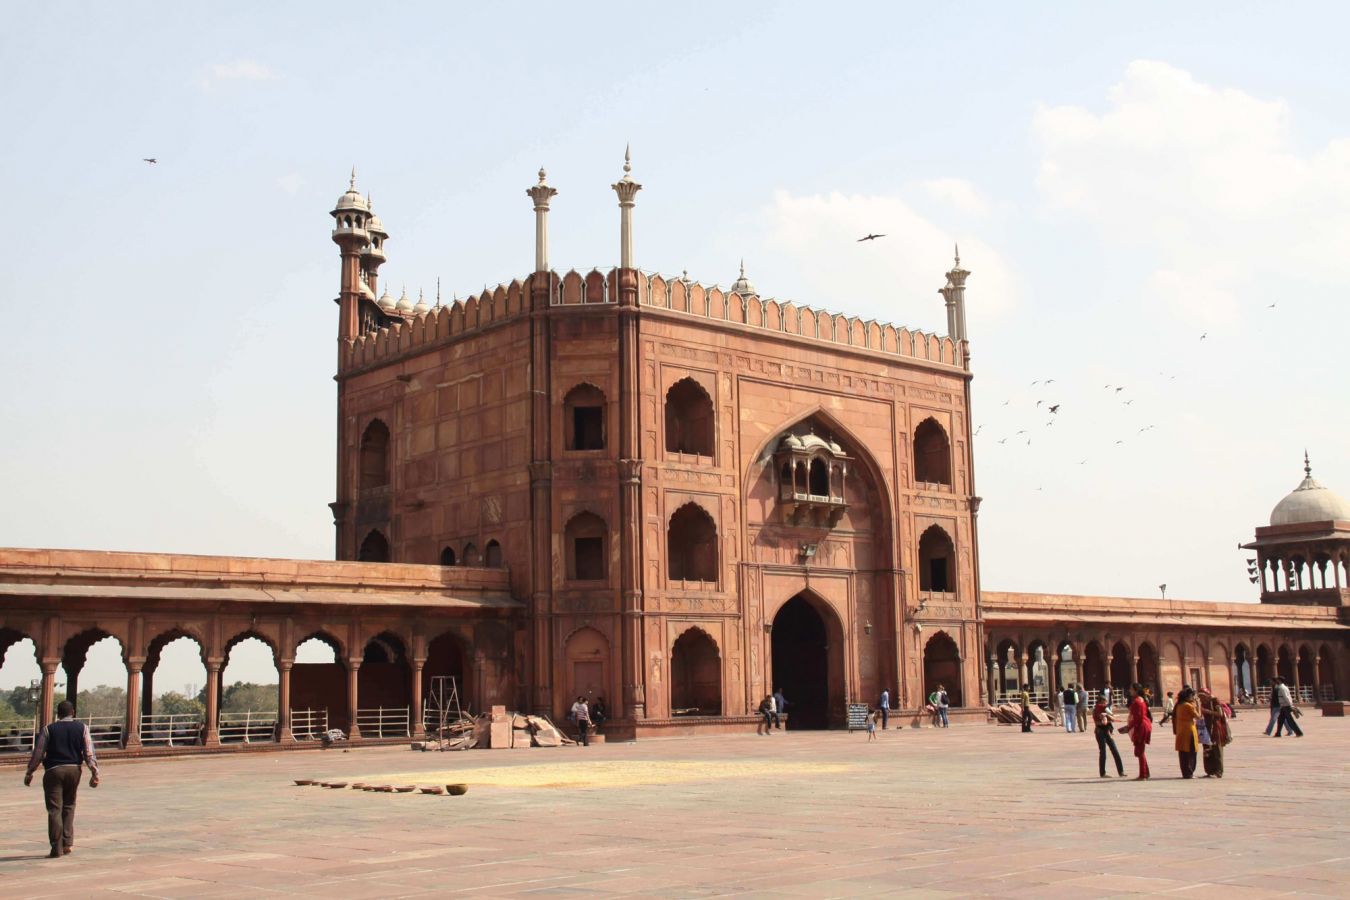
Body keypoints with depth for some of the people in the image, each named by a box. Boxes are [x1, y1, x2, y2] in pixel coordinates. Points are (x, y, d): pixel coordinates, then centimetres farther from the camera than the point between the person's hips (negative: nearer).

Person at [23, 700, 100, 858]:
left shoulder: (48, 730, 1)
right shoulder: (82, 728, 4)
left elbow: (38, 753, 1)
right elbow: (89, 752, -2)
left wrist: (29, 773, 10)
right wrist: (94, 773, -1)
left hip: (53, 771, -2)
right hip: (74, 769, 2)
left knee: (54, 809, 0)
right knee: (69, 806, 18)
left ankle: (57, 848, -2)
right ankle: (68, 843, 11)